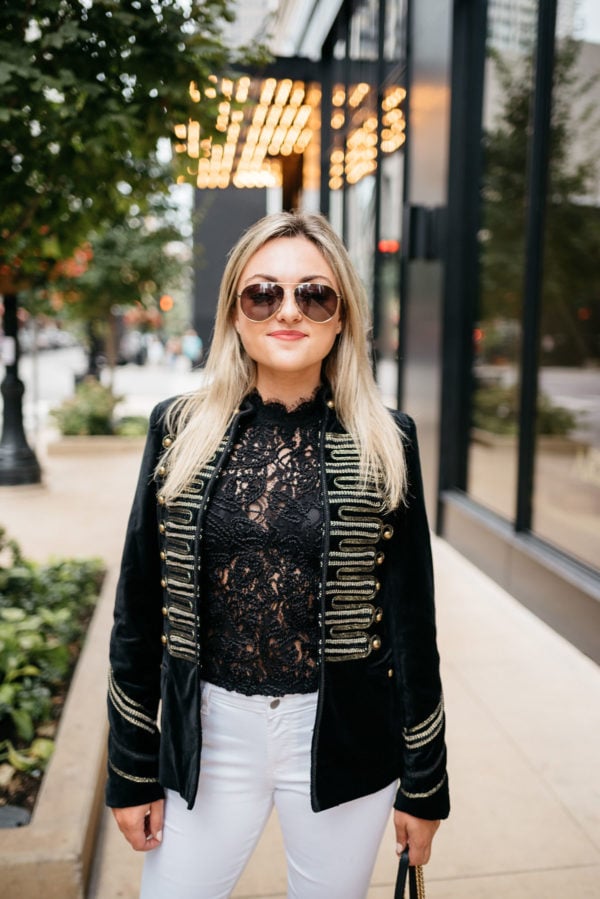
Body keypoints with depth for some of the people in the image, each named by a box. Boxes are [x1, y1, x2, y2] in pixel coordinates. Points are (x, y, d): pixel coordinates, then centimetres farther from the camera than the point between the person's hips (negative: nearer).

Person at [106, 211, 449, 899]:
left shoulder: (385, 443, -6)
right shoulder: (179, 430, -4)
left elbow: (411, 619, -2)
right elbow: (139, 609, 1)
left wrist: (424, 784, 3)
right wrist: (132, 771, 3)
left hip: (343, 740, 0)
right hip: (208, 738, 1)